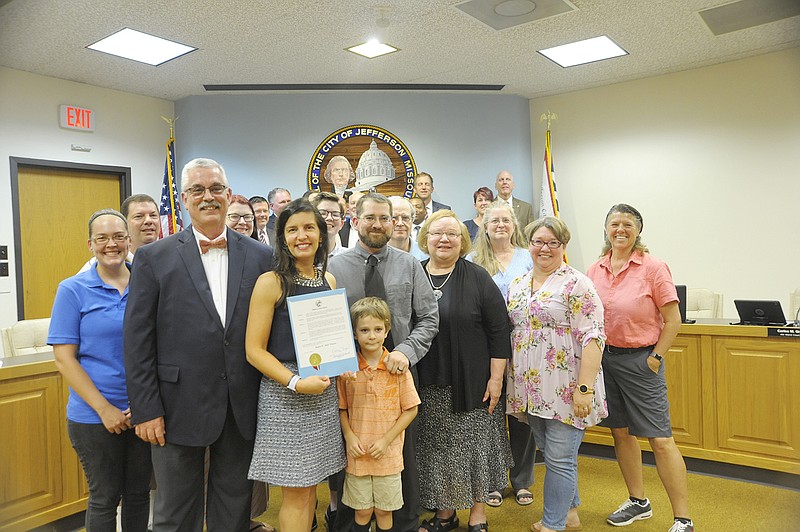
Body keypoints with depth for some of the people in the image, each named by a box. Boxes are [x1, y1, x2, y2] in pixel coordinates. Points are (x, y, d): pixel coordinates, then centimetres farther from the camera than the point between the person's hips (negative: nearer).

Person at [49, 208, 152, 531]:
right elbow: (64, 358, -8)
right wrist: (104, 409, -13)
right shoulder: (73, 290, -5)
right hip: (94, 416, -2)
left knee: (138, 493, 15)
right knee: (105, 497, 11)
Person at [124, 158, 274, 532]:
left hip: (242, 410, 2)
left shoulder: (260, 256, 2)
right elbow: (137, 342, -4)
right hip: (179, 409, -1)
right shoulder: (154, 258, -3)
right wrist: (145, 410, -7)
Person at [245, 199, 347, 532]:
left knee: (310, 485, 14)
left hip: (324, 393, 5)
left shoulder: (328, 280, 7)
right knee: (296, 492, 3)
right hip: (284, 395, -5)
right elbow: (254, 350, -11)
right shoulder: (270, 283, -9)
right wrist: (296, 382, -20)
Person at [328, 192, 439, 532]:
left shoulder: (410, 266, 2)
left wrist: (406, 350, -14)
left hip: (399, 371, 1)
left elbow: (429, 318, 1)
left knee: (404, 457, 13)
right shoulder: (335, 267, -1)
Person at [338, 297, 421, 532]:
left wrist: (386, 440, -10)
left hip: (388, 453, -1)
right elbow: (342, 409, 5)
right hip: (357, 454, 1)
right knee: (362, 511, 13)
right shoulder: (347, 369, -4)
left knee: (384, 510, 13)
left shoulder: (397, 367, -9)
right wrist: (349, 436, -9)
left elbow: (410, 410, -5)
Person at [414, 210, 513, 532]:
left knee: (474, 445, 6)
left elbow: (498, 331, -5)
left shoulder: (477, 279, -3)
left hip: (471, 384, -2)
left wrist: (496, 378, -9)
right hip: (428, 387, 3)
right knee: (436, 449, 11)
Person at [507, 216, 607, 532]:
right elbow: (509, 333, 16)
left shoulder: (576, 284, -10)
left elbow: (592, 338, -16)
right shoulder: (517, 286, 11)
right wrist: (510, 382, 12)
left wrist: (584, 388, -21)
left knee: (560, 459, 2)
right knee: (552, 454, 19)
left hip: (565, 389, -7)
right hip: (531, 389, 7)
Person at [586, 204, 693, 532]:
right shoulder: (595, 270, 5)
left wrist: (655, 357, -9)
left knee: (660, 440, -3)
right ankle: (638, 502, 33)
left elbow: (672, 320, -7)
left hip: (641, 360, -5)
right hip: (605, 357, 5)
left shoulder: (653, 268, -9)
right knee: (621, 433, 15)